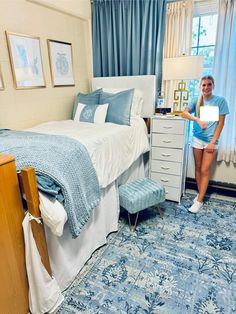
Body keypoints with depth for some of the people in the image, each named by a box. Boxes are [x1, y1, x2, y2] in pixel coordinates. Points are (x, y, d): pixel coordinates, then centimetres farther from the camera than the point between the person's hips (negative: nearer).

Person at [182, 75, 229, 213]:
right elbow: (184, 113, -11)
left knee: (205, 171, -3)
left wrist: (212, 142, -12)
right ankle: (201, 193, 28)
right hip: (197, 139, 3)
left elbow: (221, 123, -7)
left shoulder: (220, 100, -5)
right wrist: (198, 120, -27)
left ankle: (199, 201, 5)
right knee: (198, 168, 11)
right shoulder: (196, 101, 3)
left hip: (211, 140, -3)